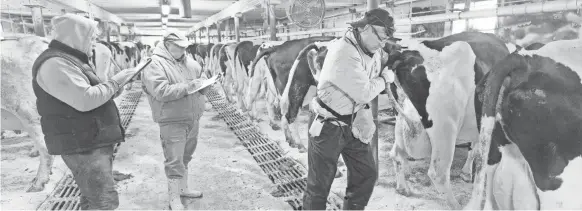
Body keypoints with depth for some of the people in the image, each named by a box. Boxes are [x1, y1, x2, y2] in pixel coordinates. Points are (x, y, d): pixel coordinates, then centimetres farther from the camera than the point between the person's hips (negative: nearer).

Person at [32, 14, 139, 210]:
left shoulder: (73, 60, 18)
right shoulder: (55, 63, -17)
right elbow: (85, 100, -26)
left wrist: (113, 87, 9)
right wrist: (114, 82, -15)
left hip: (95, 141, 11)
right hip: (82, 145, -11)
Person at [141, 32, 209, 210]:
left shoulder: (187, 60, 9)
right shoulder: (154, 64, -13)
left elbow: (201, 76, 21)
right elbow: (161, 92, -24)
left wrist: (202, 83, -3)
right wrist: (188, 87, -22)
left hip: (193, 118, 7)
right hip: (172, 121, -7)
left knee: (185, 157, 20)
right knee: (174, 161, -1)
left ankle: (182, 188, 36)